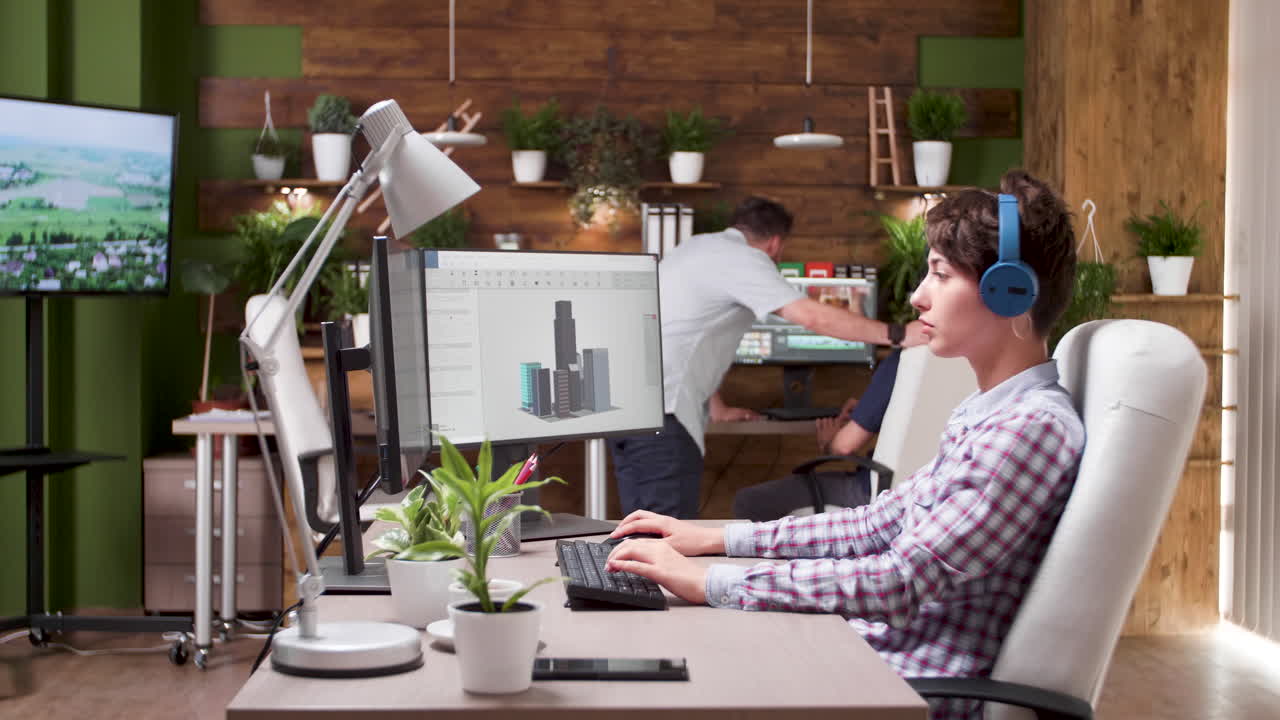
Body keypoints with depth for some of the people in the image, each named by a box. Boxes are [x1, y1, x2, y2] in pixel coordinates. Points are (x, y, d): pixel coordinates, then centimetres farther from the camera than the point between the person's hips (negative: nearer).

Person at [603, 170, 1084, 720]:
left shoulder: (1032, 428, -20)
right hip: (872, 644, 9)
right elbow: (882, 523, 17)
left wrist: (707, 583, -24)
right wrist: (718, 540, 12)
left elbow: (902, 584, -25)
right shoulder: (986, 413, 13)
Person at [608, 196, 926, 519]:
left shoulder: (698, 246, 21)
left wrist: (718, 408, 33)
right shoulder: (743, 259, -6)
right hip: (656, 408, -10)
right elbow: (814, 316, -15)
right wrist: (898, 335, -9)